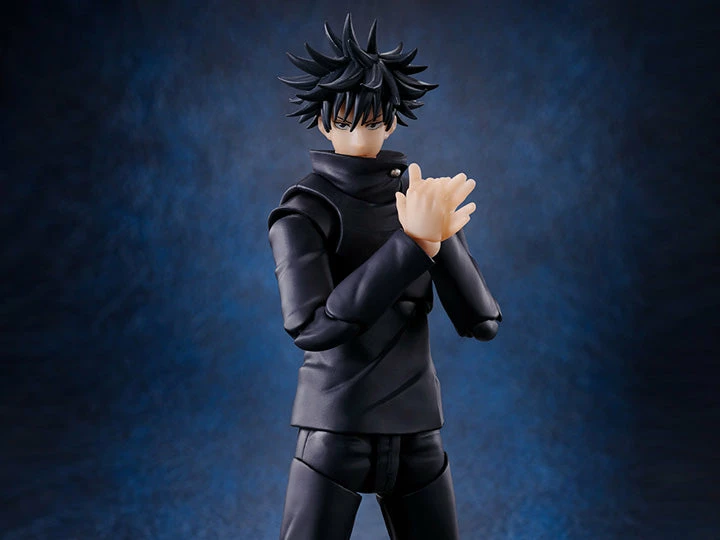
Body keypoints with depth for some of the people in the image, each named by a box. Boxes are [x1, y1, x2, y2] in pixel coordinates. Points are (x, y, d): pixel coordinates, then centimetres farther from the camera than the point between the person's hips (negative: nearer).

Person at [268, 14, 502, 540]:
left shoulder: (420, 199, 5)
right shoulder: (303, 211, -8)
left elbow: (482, 322, -1)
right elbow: (310, 327, -23)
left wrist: (440, 236, -17)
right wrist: (412, 244, -27)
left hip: (417, 430, 4)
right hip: (335, 429, -4)